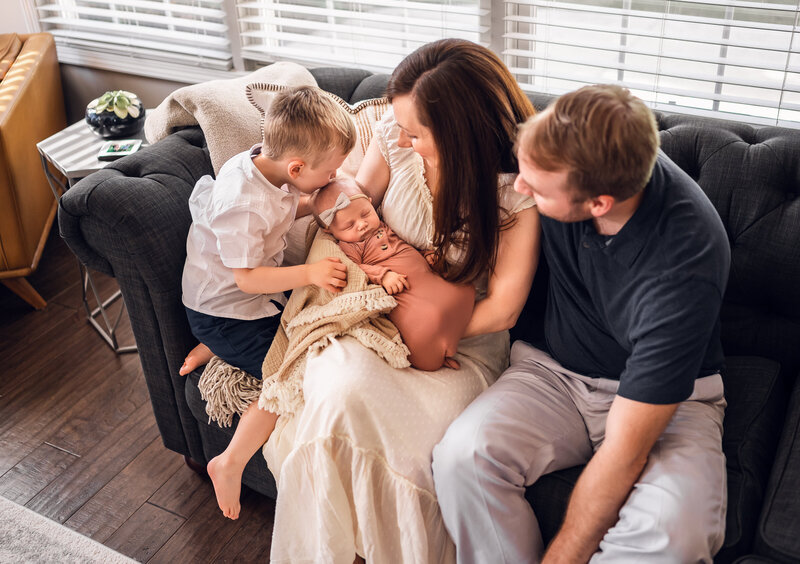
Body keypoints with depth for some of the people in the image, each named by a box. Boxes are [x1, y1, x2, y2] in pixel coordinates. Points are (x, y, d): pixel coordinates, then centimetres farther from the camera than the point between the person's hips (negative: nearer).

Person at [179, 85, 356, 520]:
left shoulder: (268, 164, -8)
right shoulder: (242, 206, -34)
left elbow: (283, 207, 13)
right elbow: (248, 278, -27)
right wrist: (310, 272, -27)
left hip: (258, 287, 9)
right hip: (223, 307, -9)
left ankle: (210, 350, 12)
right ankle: (230, 465, 0)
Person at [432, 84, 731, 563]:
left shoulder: (684, 264, -31)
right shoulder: (567, 156, -17)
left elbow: (626, 451, -27)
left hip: (668, 401, -3)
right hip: (557, 371, 4)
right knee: (463, 454, -27)